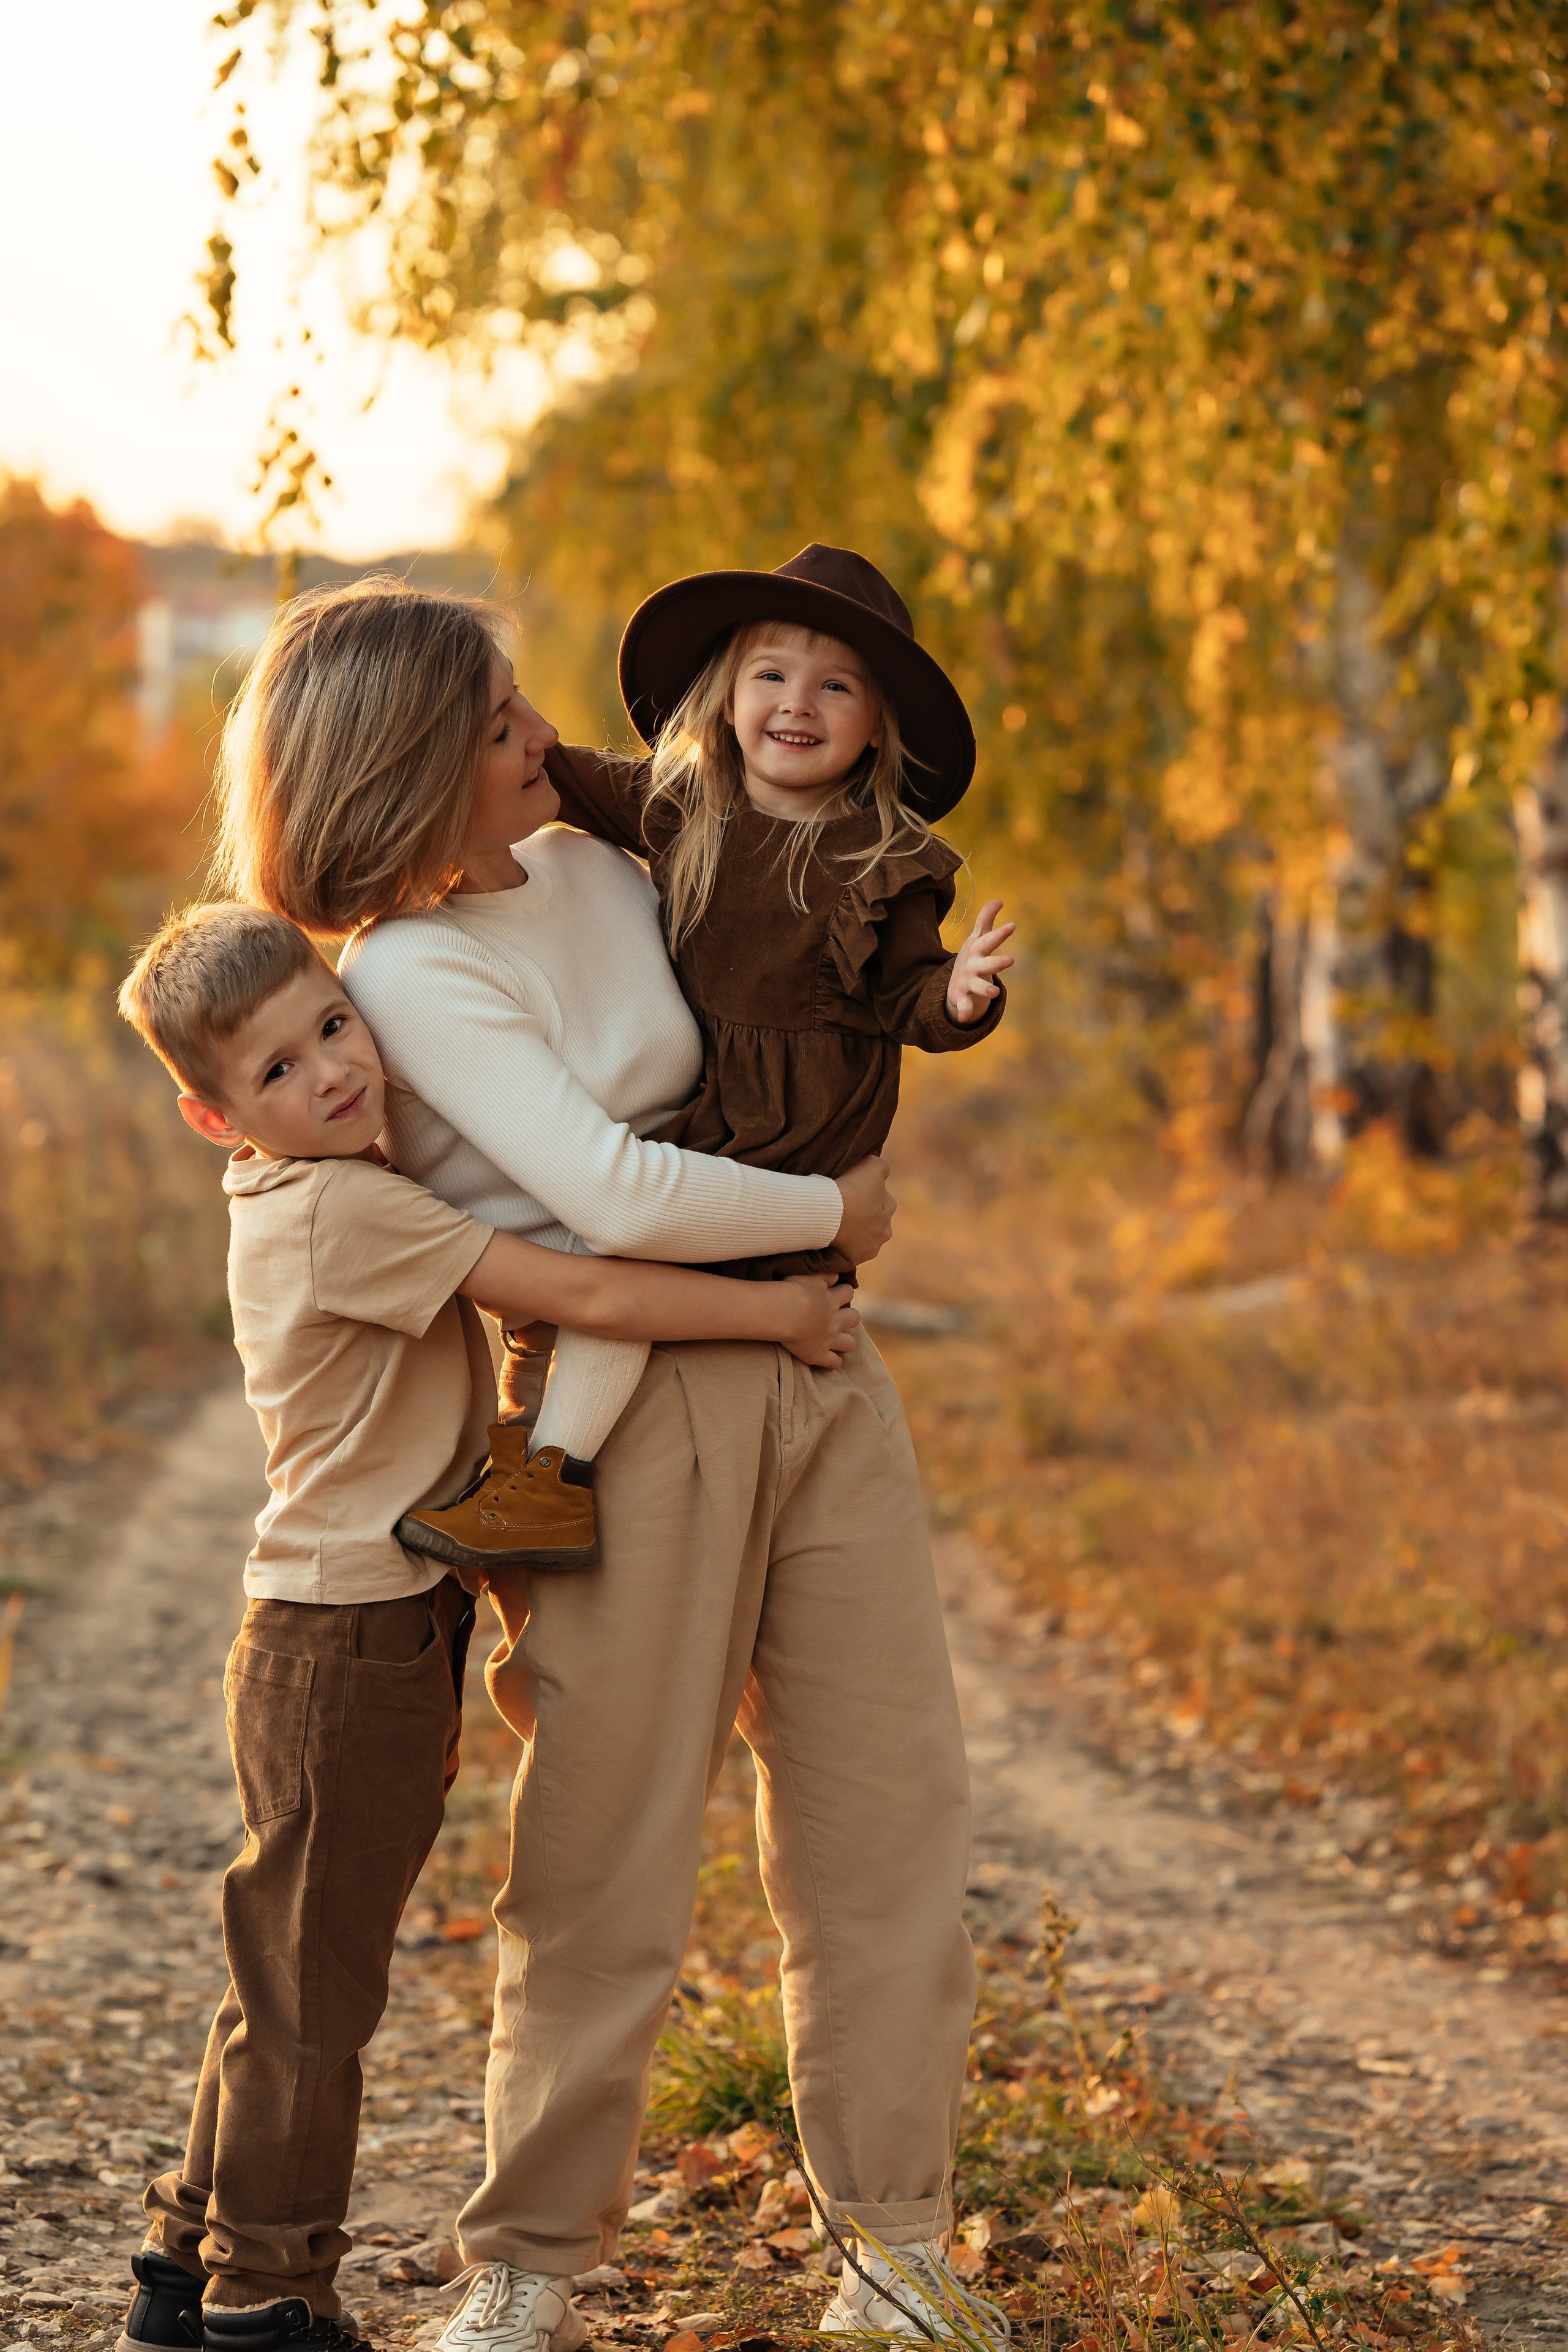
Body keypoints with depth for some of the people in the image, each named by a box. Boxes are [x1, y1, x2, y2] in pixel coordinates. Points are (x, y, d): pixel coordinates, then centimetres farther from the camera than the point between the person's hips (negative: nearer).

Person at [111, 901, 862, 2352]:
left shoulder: (311, 1202, 11)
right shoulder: (343, 1208, -20)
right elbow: (589, 1295, -20)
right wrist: (784, 1312, -11)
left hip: (383, 1638, 10)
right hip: (345, 1648, -10)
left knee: (295, 1974, 18)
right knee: (310, 1983, 1)